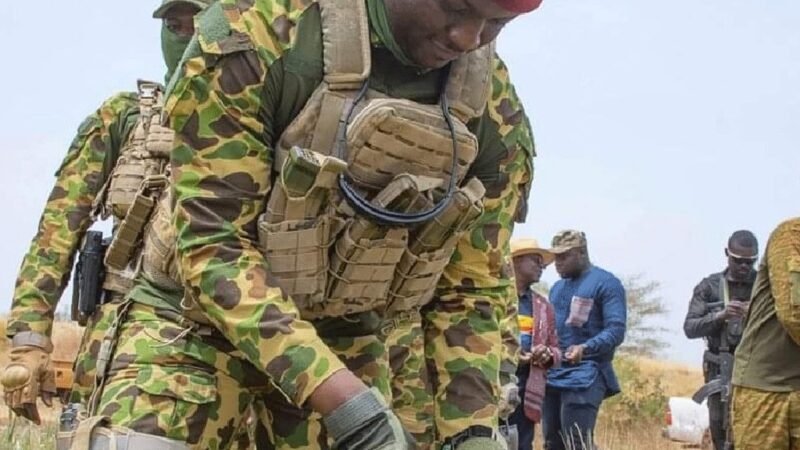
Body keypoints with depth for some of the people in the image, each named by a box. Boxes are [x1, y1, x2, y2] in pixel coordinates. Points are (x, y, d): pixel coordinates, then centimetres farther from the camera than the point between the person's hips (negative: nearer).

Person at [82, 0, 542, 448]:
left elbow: (471, 290, 1)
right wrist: (352, 408, -34)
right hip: (203, 318, -3)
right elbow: (212, 246, -25)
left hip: (342, 337, 3)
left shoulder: (498, 113, -10)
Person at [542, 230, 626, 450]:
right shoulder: (557, 287, 21)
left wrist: (585, 348, -31)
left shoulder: (606, 283, -4)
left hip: (585, 376, -8)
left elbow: (616, 330, -14)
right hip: (553, 375, 8)